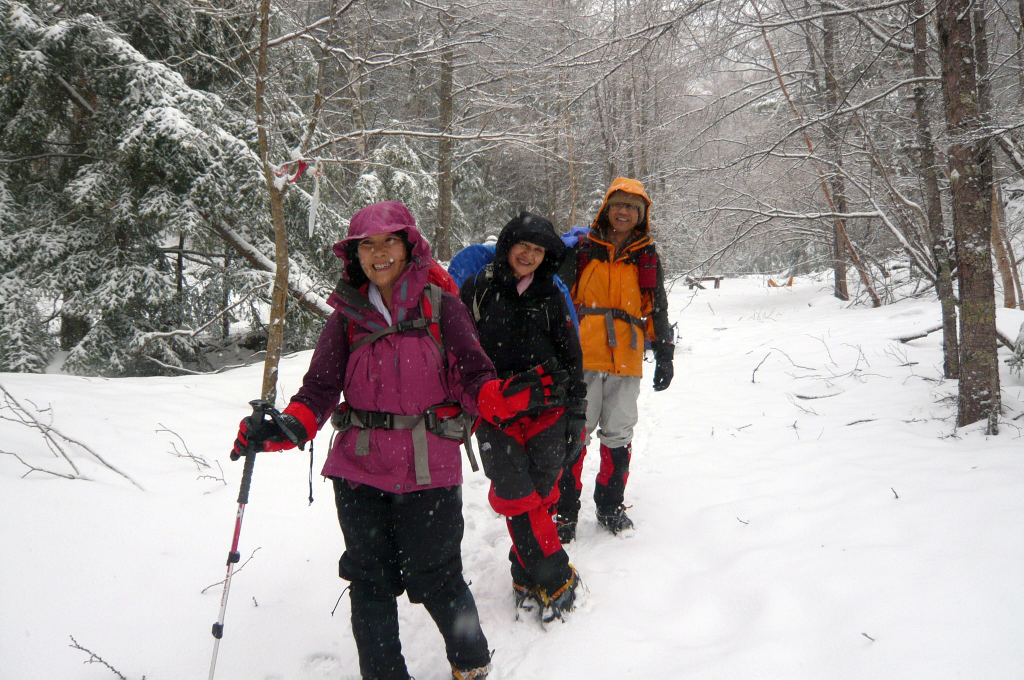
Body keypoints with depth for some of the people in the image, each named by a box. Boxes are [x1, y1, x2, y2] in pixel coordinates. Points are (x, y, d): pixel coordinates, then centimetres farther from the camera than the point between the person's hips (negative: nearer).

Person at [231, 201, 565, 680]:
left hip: (428, 470, -2)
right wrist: (286, 428, -16)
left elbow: (474, 380, -4)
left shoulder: (441, 307, 1)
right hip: (360, 471, 3)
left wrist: (510, 394, -25)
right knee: (371, 583, 10)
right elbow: (319, 390, 3)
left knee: (434, 580, 4)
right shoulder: (346, 317, 6)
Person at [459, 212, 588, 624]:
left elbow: (572, 360, 10)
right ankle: (555, 581, 2)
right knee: (516, 497, -8)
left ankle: (526, 571, 17)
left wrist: (576, 416, 5)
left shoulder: (551, 297, 8)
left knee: (541, 494, 0)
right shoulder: (478, 288, 3)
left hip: (546, 409, 1)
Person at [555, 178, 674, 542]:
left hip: (626, 360, 2)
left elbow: (657, 310, 18)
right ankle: (565, 511, 6)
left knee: (618, 434, 9)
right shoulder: (582, 249, 6)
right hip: (582, 357, -2)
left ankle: (611, 505, 23)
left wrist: (664, 354, 12)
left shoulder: (647, 257, 13)